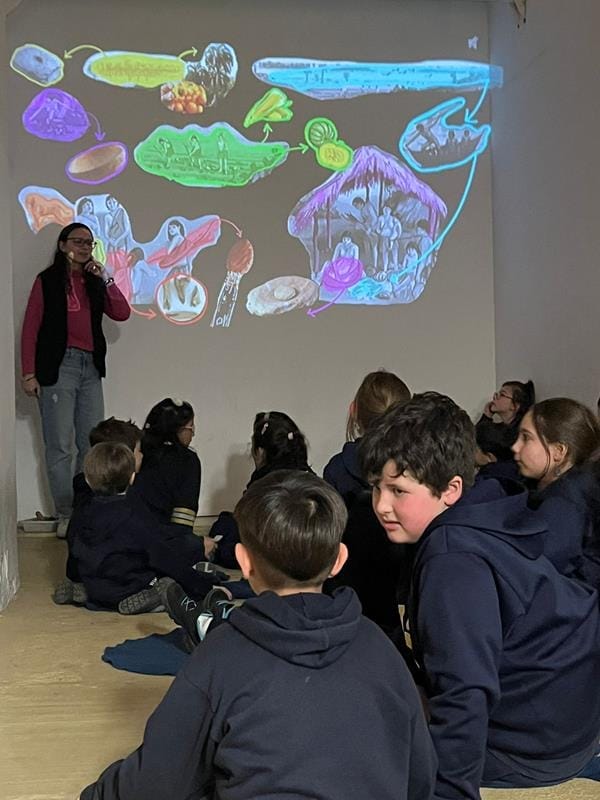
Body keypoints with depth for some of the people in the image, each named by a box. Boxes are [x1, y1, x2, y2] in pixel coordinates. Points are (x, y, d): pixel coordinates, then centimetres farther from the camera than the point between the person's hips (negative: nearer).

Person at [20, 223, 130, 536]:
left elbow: (122, 314, 5)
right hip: (58, 366, -5)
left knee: (92, 445, 4)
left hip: (90, 368, 5)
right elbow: (30, 328, -2)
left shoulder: (94, 282, 17)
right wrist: (29, 374, -8)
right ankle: (66, 517, 3)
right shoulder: (47, 280, 3)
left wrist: (105, 278, -2)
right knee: (59, 446, -4)